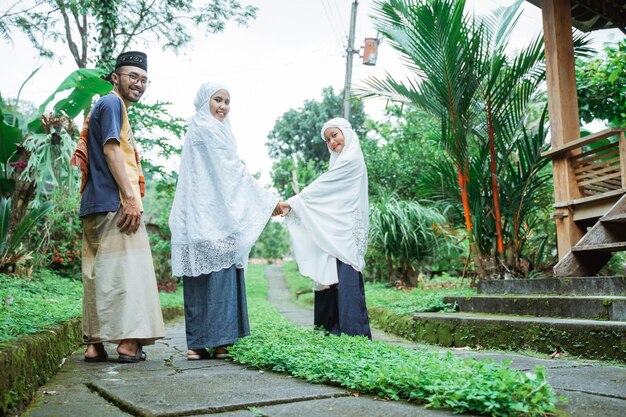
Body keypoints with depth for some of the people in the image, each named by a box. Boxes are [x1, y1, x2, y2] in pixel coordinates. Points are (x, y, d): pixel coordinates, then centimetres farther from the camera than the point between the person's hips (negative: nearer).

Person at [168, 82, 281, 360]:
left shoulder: (197, 129, 25)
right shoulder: (209, 129, -5)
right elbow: (234, 171, -8)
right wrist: (268, 201, -3)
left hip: (200, 218, 10)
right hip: (212, 217, -10)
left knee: (201, 280, 6)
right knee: (218, 275, -9)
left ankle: (198, 344, 7)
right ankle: (217, 341, -8)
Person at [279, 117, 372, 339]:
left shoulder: (351, 159, -7)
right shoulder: (342, 160, 21)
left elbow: (322, 186, -9)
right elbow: (326, 192, 16)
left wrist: (292, 202, -5)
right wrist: (295, 204, 7)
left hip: (345, 232, -9)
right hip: (333, 232, 9)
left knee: (345, 280, -11)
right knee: (328, 279, 7)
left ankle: (353, 331, -9)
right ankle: (331, 329, 13)